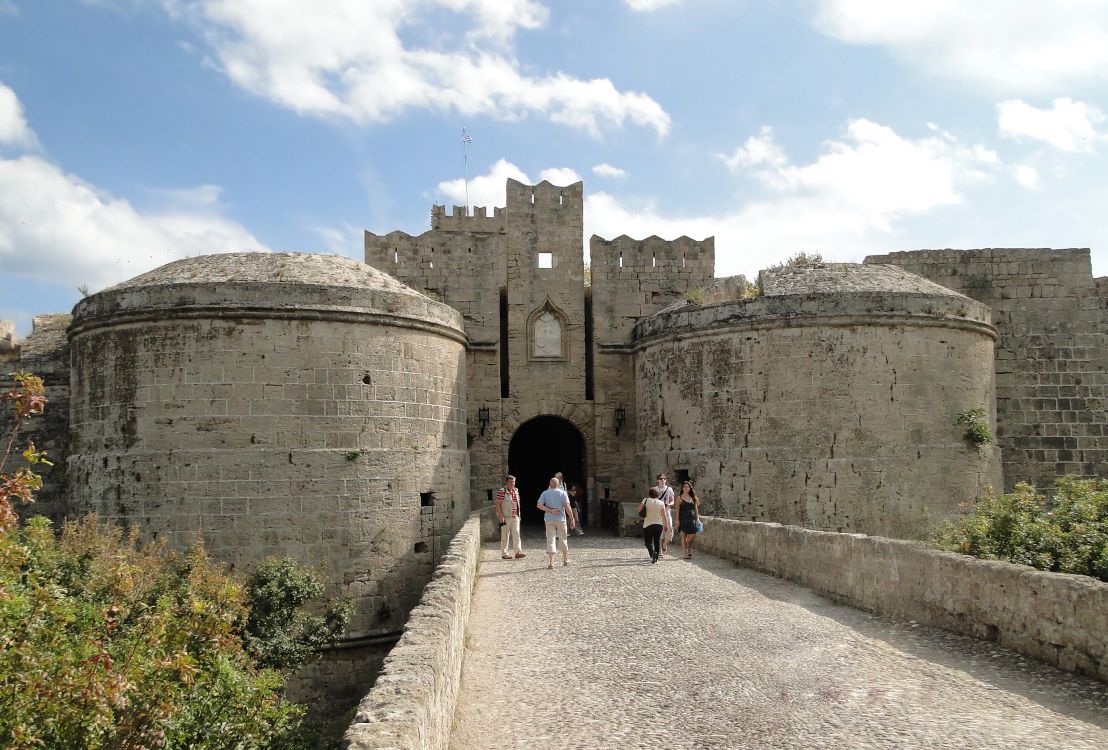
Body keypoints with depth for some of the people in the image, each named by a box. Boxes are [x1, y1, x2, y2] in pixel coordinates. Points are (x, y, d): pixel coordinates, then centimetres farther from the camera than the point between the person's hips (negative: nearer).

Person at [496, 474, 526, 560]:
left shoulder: (516, 491, 12)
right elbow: (498, 505, -10)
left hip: (515, 517, 5)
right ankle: (504, 554, 8)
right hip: (505, 517, -5)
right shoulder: (502, 491, -8)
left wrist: (518, 515, 18)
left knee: (516, 534, -4)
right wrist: (501, 516, -17)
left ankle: (518, 552, -7)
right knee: (505, 536, 1)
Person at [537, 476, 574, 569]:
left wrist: (550, 510, -9)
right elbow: (567, 507, -9)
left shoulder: (545, 493, 3)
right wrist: (572, 518, -4)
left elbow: (539, 505, -9)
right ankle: (565, 560, 24)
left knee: (550, 540, 2)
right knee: (563, 539, 14)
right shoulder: (562, 493, -2)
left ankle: (550, 562, -6)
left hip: (549, 519, 1)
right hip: (561, 519, -1)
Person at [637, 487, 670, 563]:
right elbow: (664, 516, -1)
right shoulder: (661, 503, -1)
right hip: (659, 524, 2)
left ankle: (653, 552, -25)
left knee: (649, 541, 1)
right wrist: (666, 525, 5)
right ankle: (656, 557, 16)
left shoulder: (646, 500, -6)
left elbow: (639, 509, -10)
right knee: (657, 541, 14)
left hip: (648, 524, -2)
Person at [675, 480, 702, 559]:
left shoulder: (693, 498, 12)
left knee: (693, 536, -5)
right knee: (684, 536, -1)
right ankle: (686, 553, 7)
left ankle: (689, 548, 23)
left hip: (692, 519, 2)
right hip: (683, 519, -2)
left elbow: (696, 508, 13)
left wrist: (697, 518, 7)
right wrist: (677, 519, -6)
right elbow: (678, 509, 1)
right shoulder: (679, 498, 4)